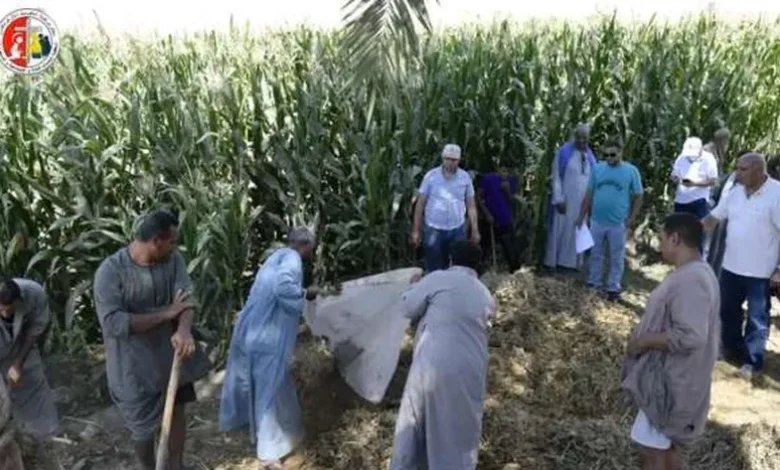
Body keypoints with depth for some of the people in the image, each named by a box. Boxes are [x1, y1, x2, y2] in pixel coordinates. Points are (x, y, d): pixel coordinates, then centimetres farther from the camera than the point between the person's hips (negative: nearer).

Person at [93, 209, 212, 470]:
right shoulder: (110, 271, -21)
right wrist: (167, 313, -26)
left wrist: (184, 330, -38)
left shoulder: (173, 259, -7)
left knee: (178, 411, 18)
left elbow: (187, 296, -16)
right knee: (144, 427, 11)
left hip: (172, 353, 5)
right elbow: (113, 323, -28)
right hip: (136, 363, -4)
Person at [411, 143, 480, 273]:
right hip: (434, 229, -1)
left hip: (457, 229, 2)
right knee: (433, 269, 5)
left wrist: (475, 230, 1)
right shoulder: (431, 176, -5)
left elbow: (471, 205, 5)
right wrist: (416, 230, -1)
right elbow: (420, 203, -1)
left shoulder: (465, 177, 0)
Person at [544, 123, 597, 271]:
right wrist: (558, 199, -14)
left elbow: (593, 179, 11)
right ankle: (553, 261, 12)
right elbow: (556, 177, -9)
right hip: (565, 199, -4)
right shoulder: (564, 152, -8)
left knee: (576, 231, 10)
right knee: (560, 229, 2)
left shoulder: (590, 156, 7)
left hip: (582, 201, 5)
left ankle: (570, 261, 20)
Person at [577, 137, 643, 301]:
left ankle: (613, 288, 19)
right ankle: (593, 283, 27)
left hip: (619, 223, -2)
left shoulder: (631, 171, -3)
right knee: (595, 254, 14)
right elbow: (589, 194, 6)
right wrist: (582, 216, 4)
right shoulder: (597, 168, 2)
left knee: (617, 258, 8)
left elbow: (638, 197, -1)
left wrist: (632, 219, -9)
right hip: (597, 221, 2)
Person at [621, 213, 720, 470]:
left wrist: (642, 340, -21)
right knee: (667, 446, 23)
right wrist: (647, 337, 13)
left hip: (671, 382, -10)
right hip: (670, 377, 10)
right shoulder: (693, 273, 9)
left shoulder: (690, 280, -25)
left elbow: (689, 337, -33)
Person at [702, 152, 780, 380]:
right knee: (728, 311, 19)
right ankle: (733, 349, 38)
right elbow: (713, 218, 9)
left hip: (760, 271, -6)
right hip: (731, 266, 7)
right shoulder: (736, 192, 3)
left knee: (757, 317, 8)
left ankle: (753, 361, 22)